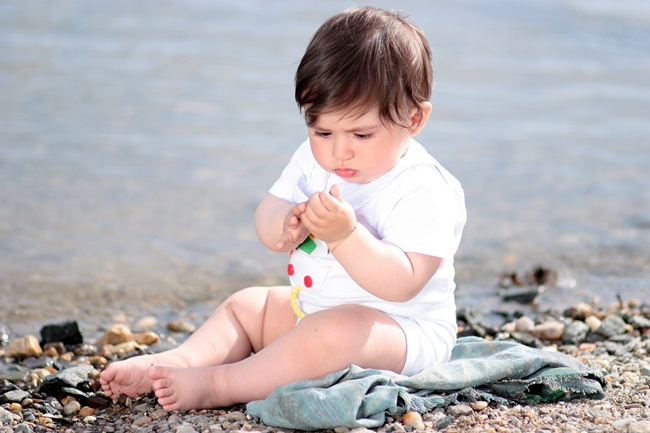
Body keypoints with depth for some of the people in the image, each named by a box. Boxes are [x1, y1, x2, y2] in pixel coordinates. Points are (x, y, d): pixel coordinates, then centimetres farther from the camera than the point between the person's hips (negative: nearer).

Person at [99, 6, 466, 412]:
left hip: (404, 330, -9)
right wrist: (285, 221, -21)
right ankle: (177, 360, -11)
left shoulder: (423, 191, -22)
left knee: (337, 330, -36)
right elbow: (266, 219, 3)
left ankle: (218, 386, -34)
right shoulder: (314, 159, 2)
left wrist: (345, 235, -41)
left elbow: (401, 283, -29)